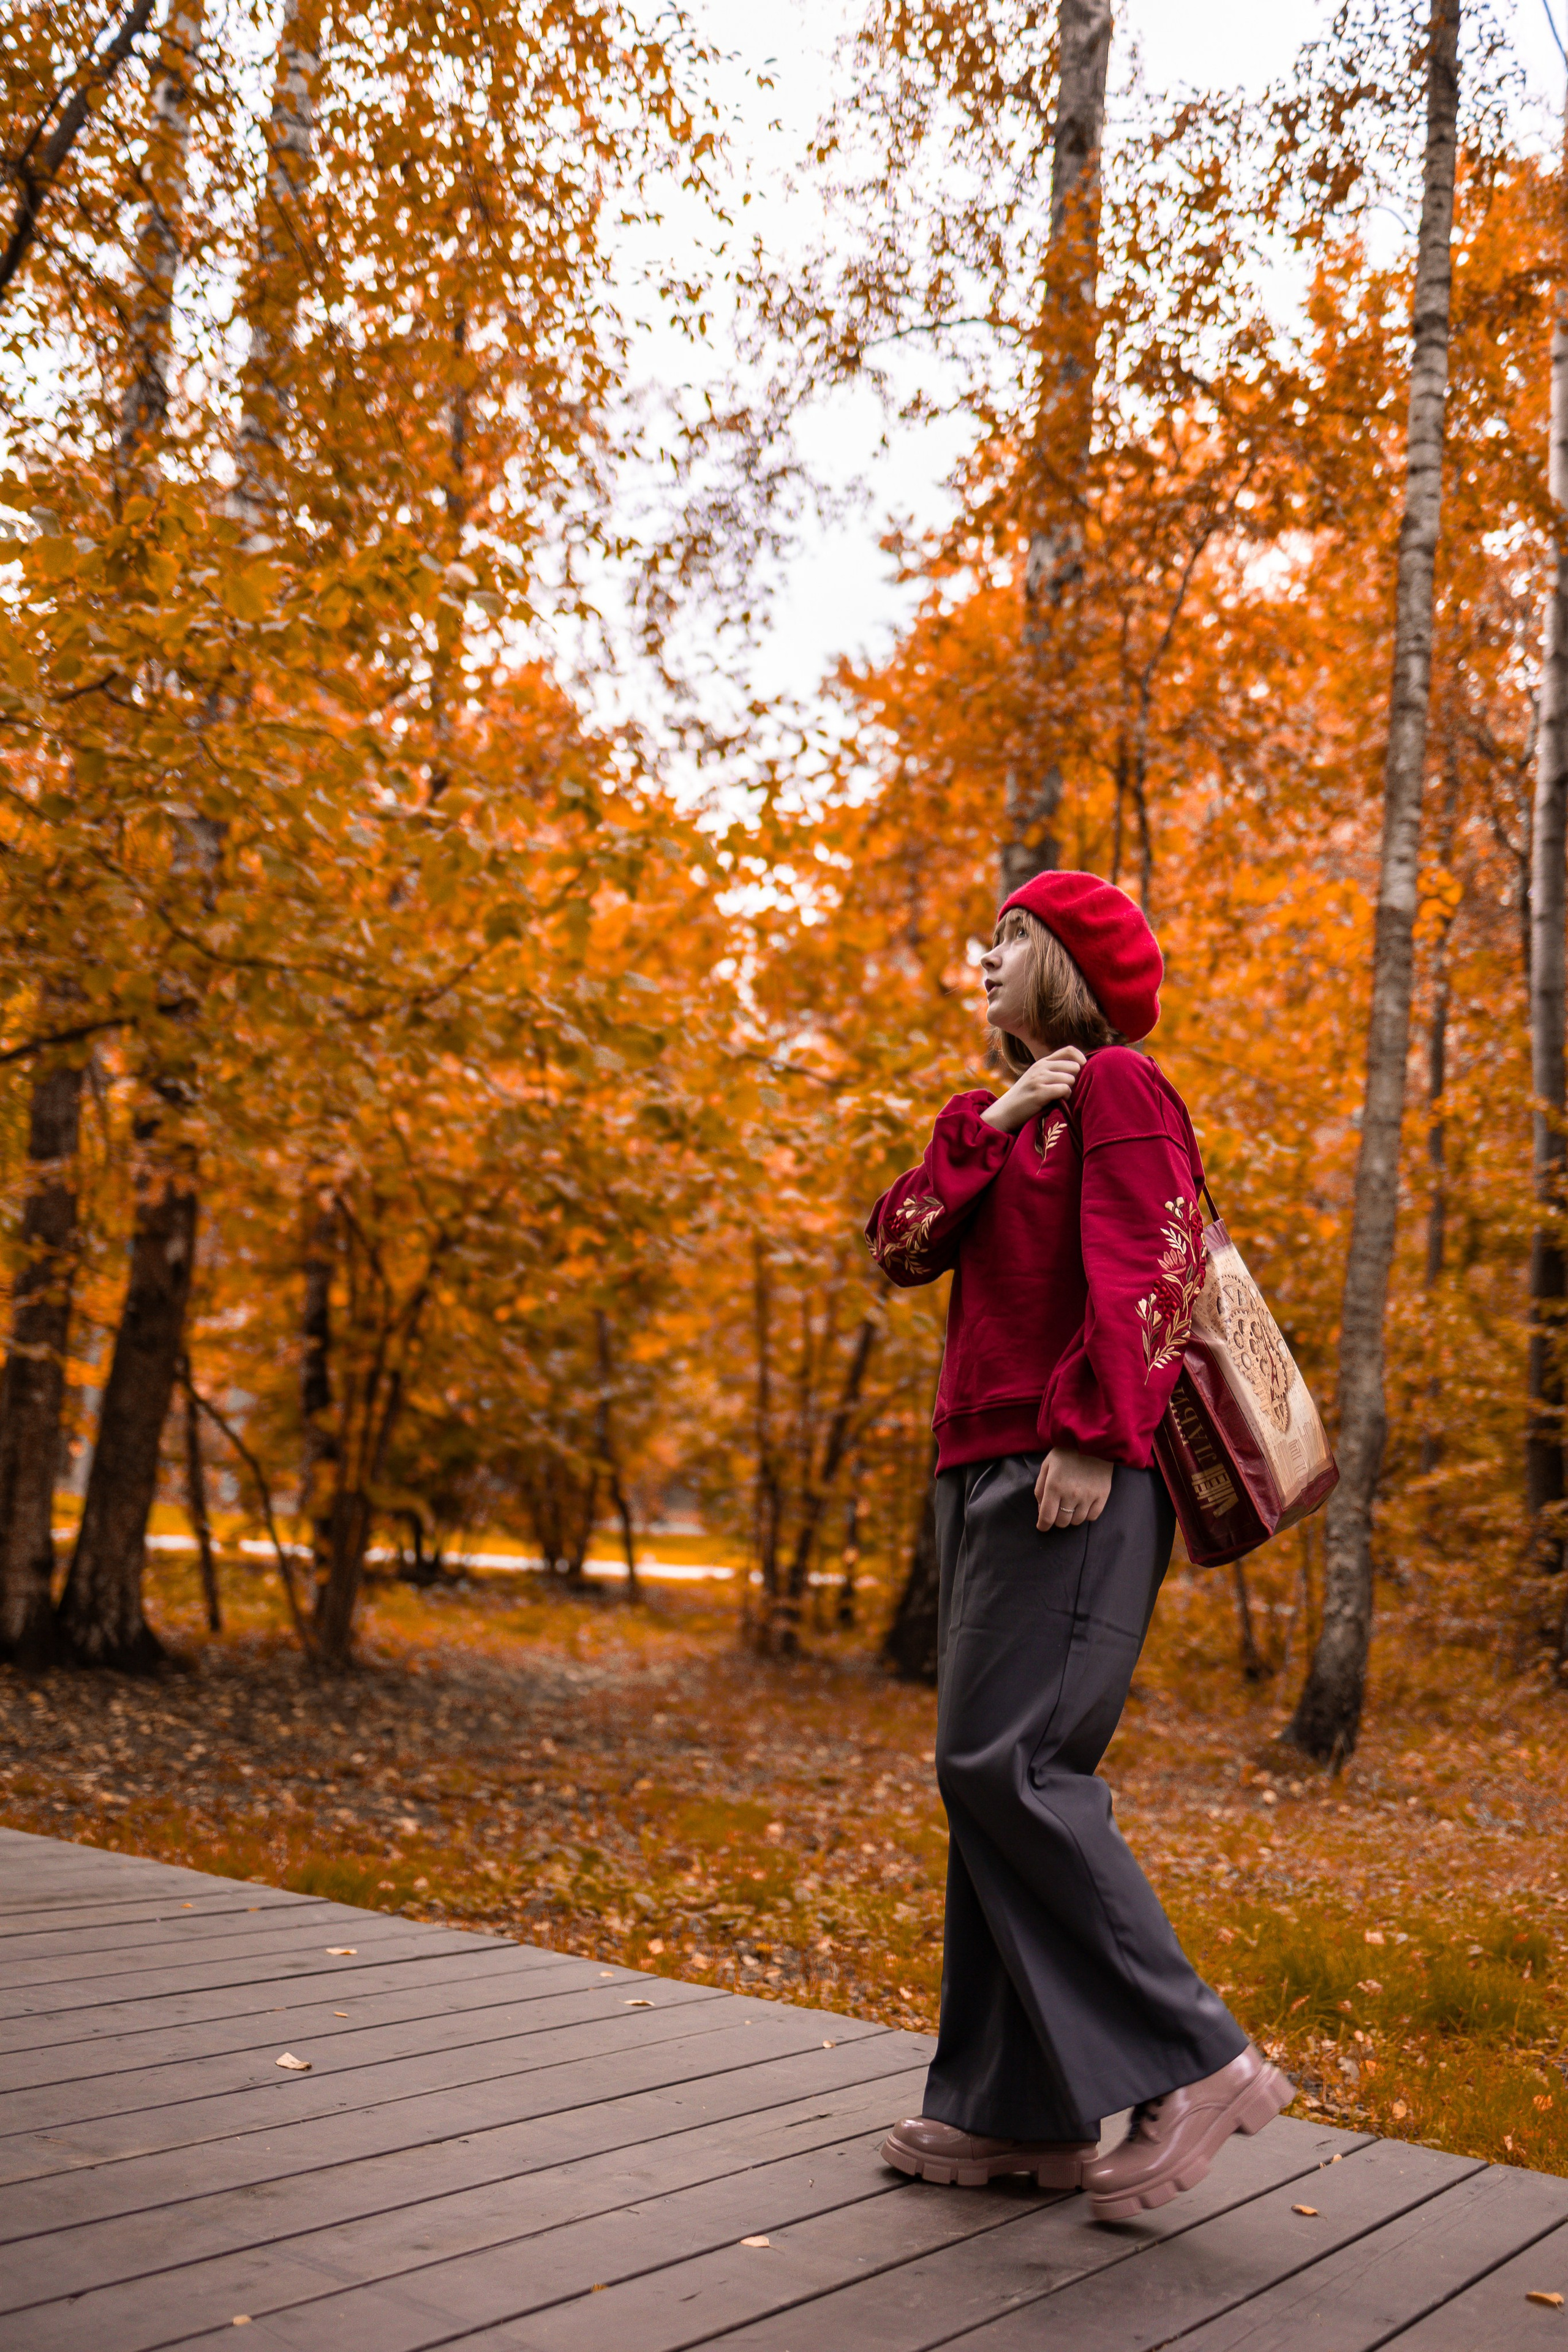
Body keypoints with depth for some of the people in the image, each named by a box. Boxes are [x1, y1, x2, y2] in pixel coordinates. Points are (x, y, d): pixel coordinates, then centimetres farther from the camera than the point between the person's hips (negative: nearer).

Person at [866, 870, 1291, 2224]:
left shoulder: (1118, 1084, -2)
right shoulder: (1018, 1113, 23)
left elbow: (1143, 1268, -15)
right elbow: (902, 1248, 11)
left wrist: (1090, 1433, -23)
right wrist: (986, 1123, 0)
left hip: (1074, 1477, -9)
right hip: (989, 1467, 9)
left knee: (1009, 1765, -14)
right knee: (991, 1775, 7)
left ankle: (1191, 2064, -6)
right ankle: (1017, 2109, 13)